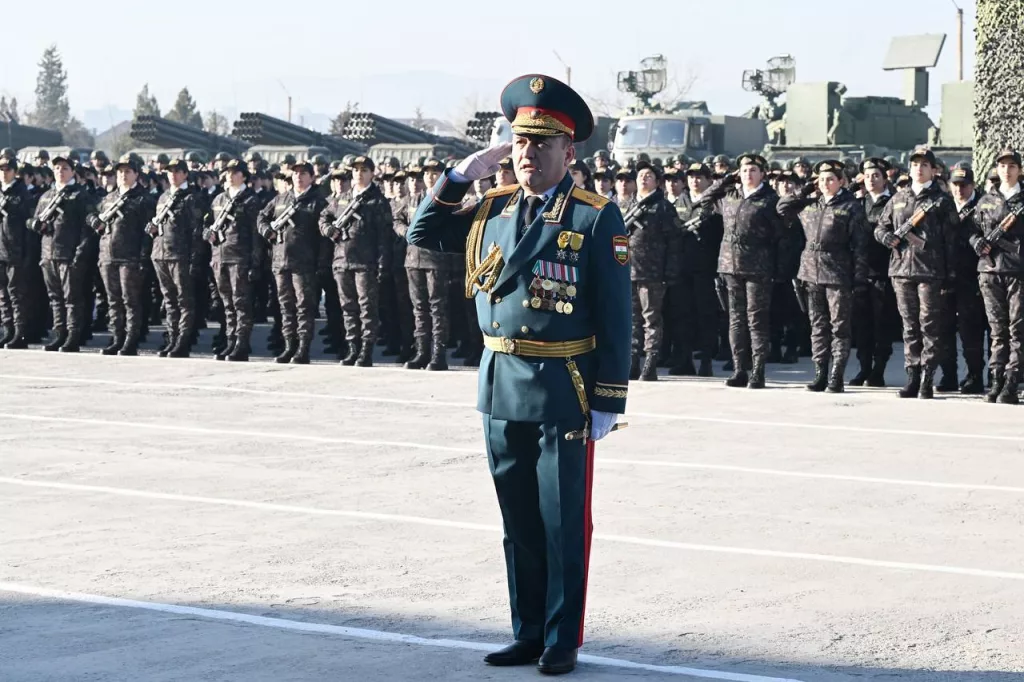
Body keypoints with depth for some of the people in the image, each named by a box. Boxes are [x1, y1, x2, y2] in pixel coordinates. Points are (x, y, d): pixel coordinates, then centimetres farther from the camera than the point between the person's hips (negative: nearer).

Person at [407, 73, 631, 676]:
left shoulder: (597, 218, -8)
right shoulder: (493, 209, 8)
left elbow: (616, 317, -8)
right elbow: (424, 234, 16)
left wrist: (608, 402, -11)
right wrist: (461, 176, 3)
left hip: (564, 391, -5)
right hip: (501, 384, 5)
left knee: (564, 523, 3)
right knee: (519, 522, 13)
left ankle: (563, 641, 12)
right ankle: (528, 633, 24)